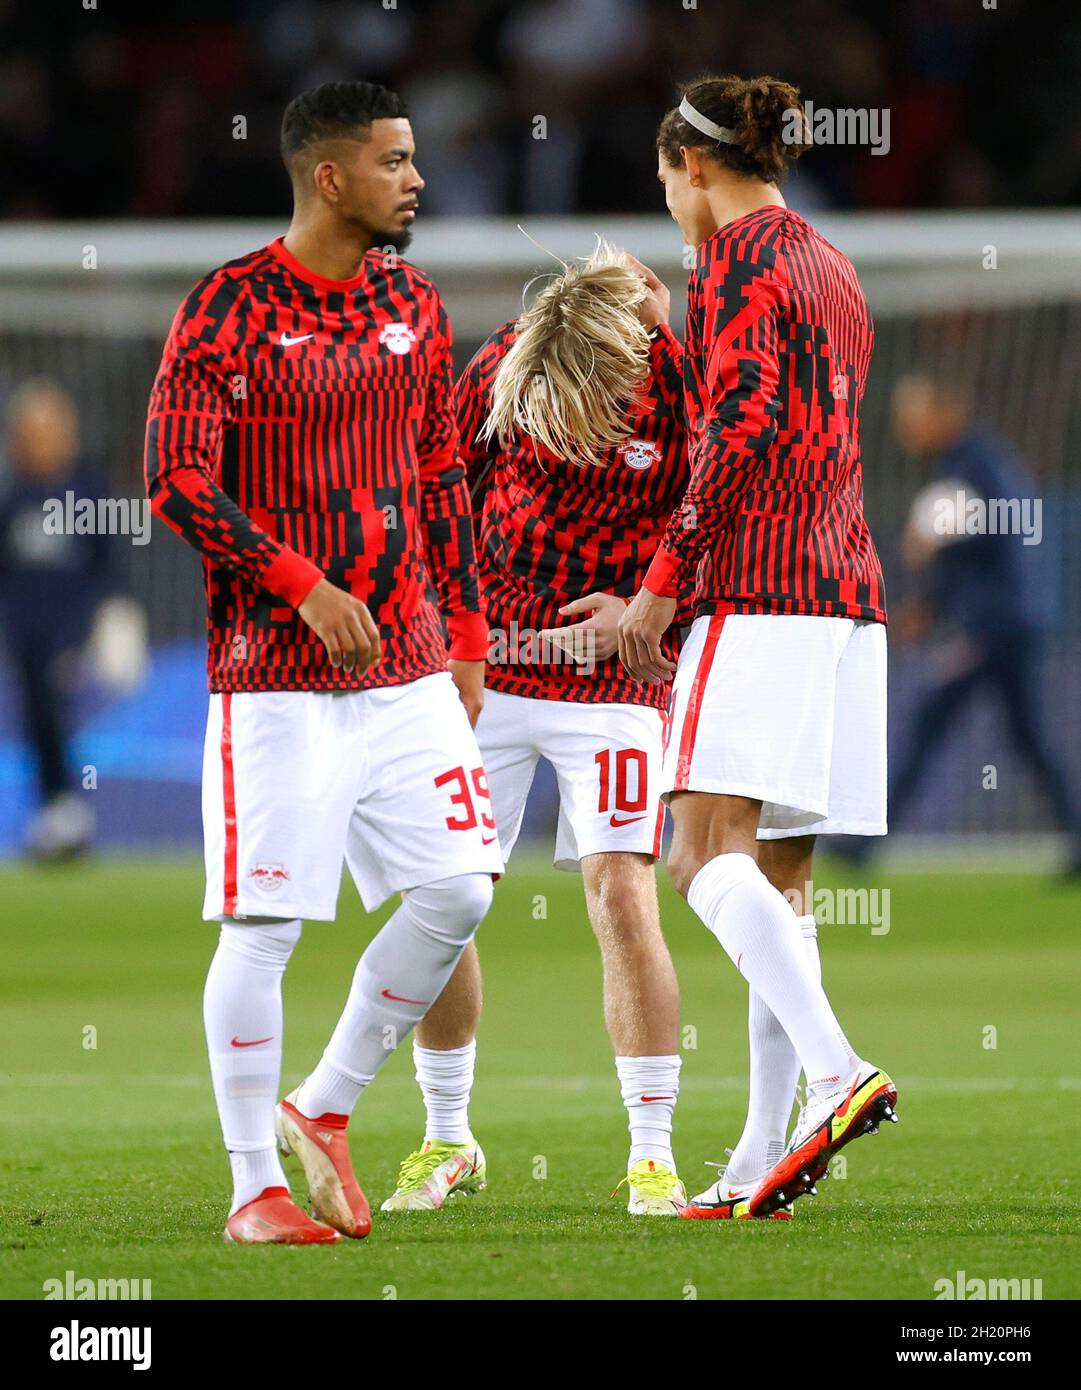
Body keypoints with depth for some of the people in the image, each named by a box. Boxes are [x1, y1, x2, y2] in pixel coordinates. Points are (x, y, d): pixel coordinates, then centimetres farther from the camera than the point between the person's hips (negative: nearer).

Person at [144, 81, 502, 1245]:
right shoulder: (231, 308, -8)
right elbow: (176, 479, -13)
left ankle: (326, 1108, 17)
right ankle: (254, 1186, 5)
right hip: (275, 677, -6)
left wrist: (465, 639, 15)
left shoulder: (412, 305, 11)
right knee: (263, 925, -5)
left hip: (406, 667, 6)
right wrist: (304, 586, -19)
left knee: (456, 890, -1)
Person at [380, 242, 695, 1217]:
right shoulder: (501, 368, -7)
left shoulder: (679, 387, -15)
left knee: (622, 897, -15)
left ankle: (653, 1154, -5)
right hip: (488, 669, 3)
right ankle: (448, 1142, 19)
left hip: (613, 679, -3)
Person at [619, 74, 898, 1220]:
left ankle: (839, 1073, -35)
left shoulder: (743, 256, -5)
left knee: (708, 851, -17)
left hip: (762, 596, -9)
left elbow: (739, 428, -16)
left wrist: (662, 585, -13)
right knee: (777, 881, 7)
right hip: (848, 598, 9)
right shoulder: (831, 268, 22)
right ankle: (761, 1160, 4)